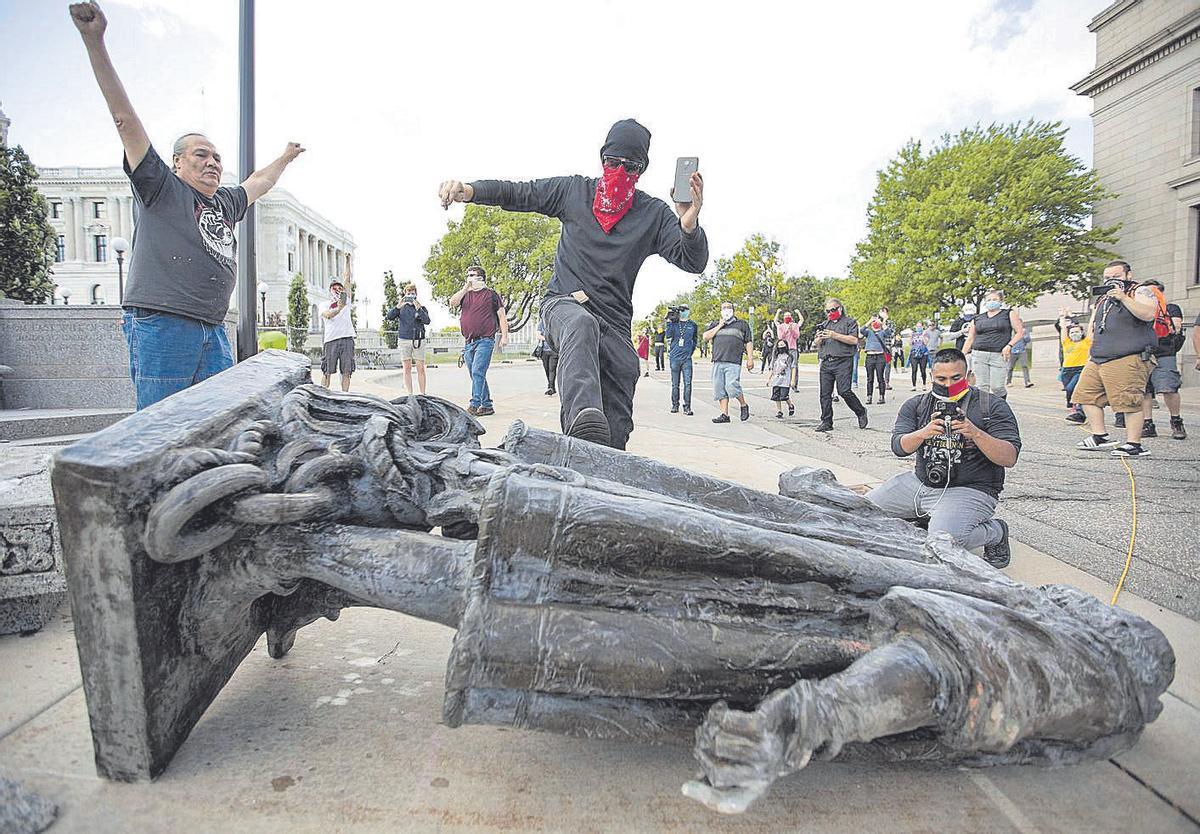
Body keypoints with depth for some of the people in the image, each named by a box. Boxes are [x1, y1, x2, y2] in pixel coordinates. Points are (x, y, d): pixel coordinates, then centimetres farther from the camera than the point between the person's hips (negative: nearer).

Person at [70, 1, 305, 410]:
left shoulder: (224, 203, 24)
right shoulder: (161, 188, 5)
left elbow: (257, 183, 43)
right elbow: (125, 119, -2)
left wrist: (285, 158, 56)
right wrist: (94, 42, -8)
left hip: (213, 329, 7)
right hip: (162, 326, -7)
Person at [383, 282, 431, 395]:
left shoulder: (422, 308, 7)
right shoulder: (401, 308, 11)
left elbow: (427, 321, -11)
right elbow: (388, 317, -4)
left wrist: (418, 309, -22)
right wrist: (398, 307, -17)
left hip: (418, 340, -1)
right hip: (404, 340, 1)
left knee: (421, 368, -4)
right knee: (407, 368, 1)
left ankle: (423, 394, 1)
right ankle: (409, 394, 4)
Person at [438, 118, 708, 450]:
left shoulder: (654, 213, 4)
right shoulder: (573, 191, 8)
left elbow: (693, 262, -6)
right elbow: (517, 193, 10)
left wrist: (689, 225, -28)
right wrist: (468, 190, -8)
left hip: (615, 323, 2)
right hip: (564, 303, -2)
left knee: (617, 429, -4)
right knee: (581, 325, -41)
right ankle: (585, 422, -63)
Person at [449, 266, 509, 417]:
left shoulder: (491, 294, 3)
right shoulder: (465, 294, 17)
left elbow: (502, 315, 2)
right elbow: (452, 303, -1)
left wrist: (504, 336, -6)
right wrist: (466, 288, -5)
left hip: (485, 340, -6)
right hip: (468, 342, 6)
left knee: (477, 373, -16)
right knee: (476, 376, 9)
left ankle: (474, 405, -17)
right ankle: (487, 405, 17)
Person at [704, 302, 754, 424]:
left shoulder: (742, 324, 15)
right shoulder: (715, 325, 21)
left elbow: (749, 342, 11)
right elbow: (706, 337, 7)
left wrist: (750, 359, 1)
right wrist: (719, 326, 2)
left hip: (733, 363, -4)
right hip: (717, 362, 4)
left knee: (732, 386, -18)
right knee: (719, 389, -1)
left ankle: (744, 405, 6)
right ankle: (724, 414, 4)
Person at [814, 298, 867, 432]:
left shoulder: (849, 322, 6)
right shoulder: (824, 324, 23)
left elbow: (854, 340, -7)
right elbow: (818, 344, 23)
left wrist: (835, 335, -13)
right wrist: (819, 339, -1)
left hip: (842, 362, -6)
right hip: (826, 363, 6)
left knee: (844, 391, -14)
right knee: (825, 394, 1)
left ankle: (861, 412, 9)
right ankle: (826, 422, 6)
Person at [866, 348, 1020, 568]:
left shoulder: (991, 406, -5)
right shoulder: (916, 405, 6)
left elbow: (1010, 458, -13)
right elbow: (899, 448, -6)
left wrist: (976, 434, -29)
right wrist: (923, 433, -27)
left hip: (969, 489, -5)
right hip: (920, 482, 6)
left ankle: (996, 531, 1)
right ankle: (923, 519, 21)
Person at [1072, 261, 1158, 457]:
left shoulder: (1140, 292, 1)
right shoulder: (1103, 299, 23)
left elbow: (1148, 314, -19)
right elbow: (1092, 326, 31)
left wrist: (1124, 298, -21)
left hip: (1127, 360, -9)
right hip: (1097, 360, 9)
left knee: (1129, 403, -10)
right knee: (1086, 395, 7)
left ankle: (1134, 445, -6)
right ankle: (1100, 437, 15)